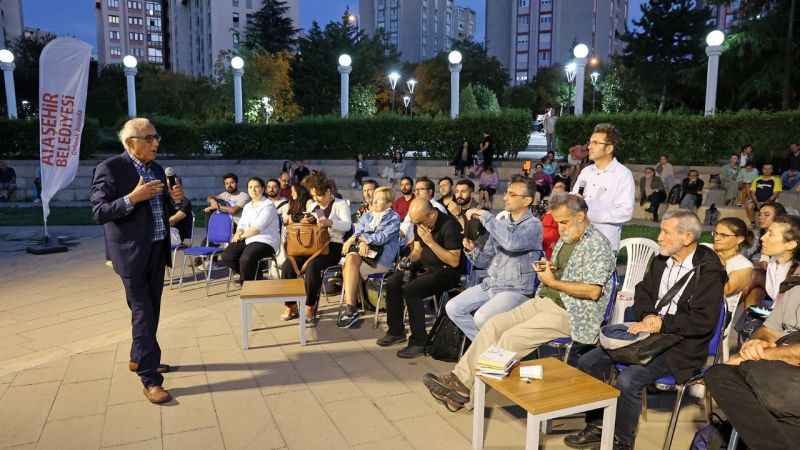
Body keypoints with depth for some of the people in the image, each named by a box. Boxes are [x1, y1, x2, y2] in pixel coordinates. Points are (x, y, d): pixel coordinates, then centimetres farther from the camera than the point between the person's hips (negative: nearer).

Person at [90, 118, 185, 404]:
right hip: (131, 252, -7)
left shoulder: (157, 170, 10)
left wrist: (175, 200, -5)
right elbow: (99, 213, -16)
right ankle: (149, 379, 1)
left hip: (157, 250, 7)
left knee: (151, 310, 17)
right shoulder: (110, 168, -11)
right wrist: (132, 197, -27)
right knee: (143, 313, -5)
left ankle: (139, 358, 35)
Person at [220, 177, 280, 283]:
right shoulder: (247, 206, 23)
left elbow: (258, 227, -13)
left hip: (264, 241, -7)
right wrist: (238, 234, -6)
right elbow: (242, 225, 17)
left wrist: (242, 236, -8)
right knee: (227, 256, -16)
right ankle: (251, 275, 2)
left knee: (246, 259, -34)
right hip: (246, 240, 8)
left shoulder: (268, 205, -4)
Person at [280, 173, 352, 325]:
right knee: (287, 266, -19)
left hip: (332, 246, -6)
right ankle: (291, 307, -6)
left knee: (312, 267, -35)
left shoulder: (341, 204, 3)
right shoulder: (312, 205, 23)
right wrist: (303, 222, 1)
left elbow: (347, 225, -13)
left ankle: (310, 309, -21)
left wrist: (330, 222, -31)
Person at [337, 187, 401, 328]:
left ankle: (350, 309, -20)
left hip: (381, 258, -5)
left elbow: (381, 238, -11)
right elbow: (357, 232, 7)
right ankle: (351, 308, -31)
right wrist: (362, 242, -16)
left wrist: (357, 237, -7)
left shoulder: (394, 218, 3)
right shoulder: (367, 216, 22)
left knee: (349, 266, -27)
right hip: (362, 252, 5)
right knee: (350, 259, -30)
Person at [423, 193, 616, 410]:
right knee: (494, 324, -8)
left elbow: (593, 291, -19)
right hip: (544, 301, 9)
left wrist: (553, 282, -15)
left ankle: (467, 389, -14)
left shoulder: (598, 245, -11)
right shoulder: (565, 240, 17)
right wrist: (548, 269, 6)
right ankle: (459, 377, -10)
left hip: (569, 313, -9)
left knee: (512, 337, -23)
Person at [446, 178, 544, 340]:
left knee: (481, 318, -27)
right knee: (453, 308, -5)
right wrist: (472, 249, -9)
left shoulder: (533, 225, -9)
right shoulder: (500, 221, 10)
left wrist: (485, 216, -24)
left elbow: (512, 242, -33)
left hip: (516, 290, -7)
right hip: (490, 284, 7)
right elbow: (484, 260, 14)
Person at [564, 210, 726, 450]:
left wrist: (661, 323, -22)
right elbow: (643, 291, 17)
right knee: (588, 362, -3)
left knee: (628, 379, -29)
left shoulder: (709, 271, -12)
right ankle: (597, 426, 13)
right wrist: (647, 316, -4)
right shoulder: (661, 260, 10)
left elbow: (704, 321, -18)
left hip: (681, 345, -7)